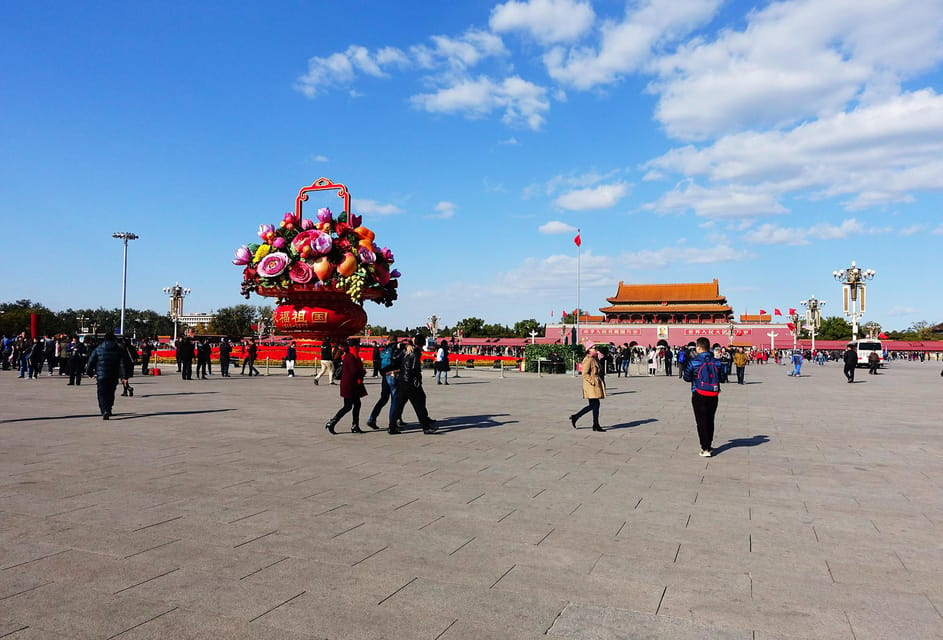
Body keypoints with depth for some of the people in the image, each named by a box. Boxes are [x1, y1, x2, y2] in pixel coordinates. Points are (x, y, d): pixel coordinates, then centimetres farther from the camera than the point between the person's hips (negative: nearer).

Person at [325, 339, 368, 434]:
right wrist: (363, 372, -5)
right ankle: (331, 423, -2)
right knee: (348, 406, -5)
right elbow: (354, 372, -22)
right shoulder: (350, 357, -18)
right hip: (349, 386, -10)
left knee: (357, 404, 12)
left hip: (353, 386, 10)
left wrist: (361, 371, 5)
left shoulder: (349, 356, 13)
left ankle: (355, 427, 16)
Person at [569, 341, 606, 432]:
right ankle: (596, 426, 2)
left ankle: (575, 417, 17)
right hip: (591, 385, -10)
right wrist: (593, 382, -20)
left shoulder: (594, 359, 16)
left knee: (592, 405, 10)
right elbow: (585, 374, -18)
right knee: (595, 404, -5)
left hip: (596, 384, 10)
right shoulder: (588, 360, -13)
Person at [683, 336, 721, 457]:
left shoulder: (694, 362, -12)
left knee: (702, 421, 2)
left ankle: (706, 449, -1)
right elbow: (719, 377, 7)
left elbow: (687, 378, -4)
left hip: (699, 395, -4)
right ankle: (709, 444, 31)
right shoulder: (716, 362, 0)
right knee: (710, 420, 18)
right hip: (713, 395, 4)